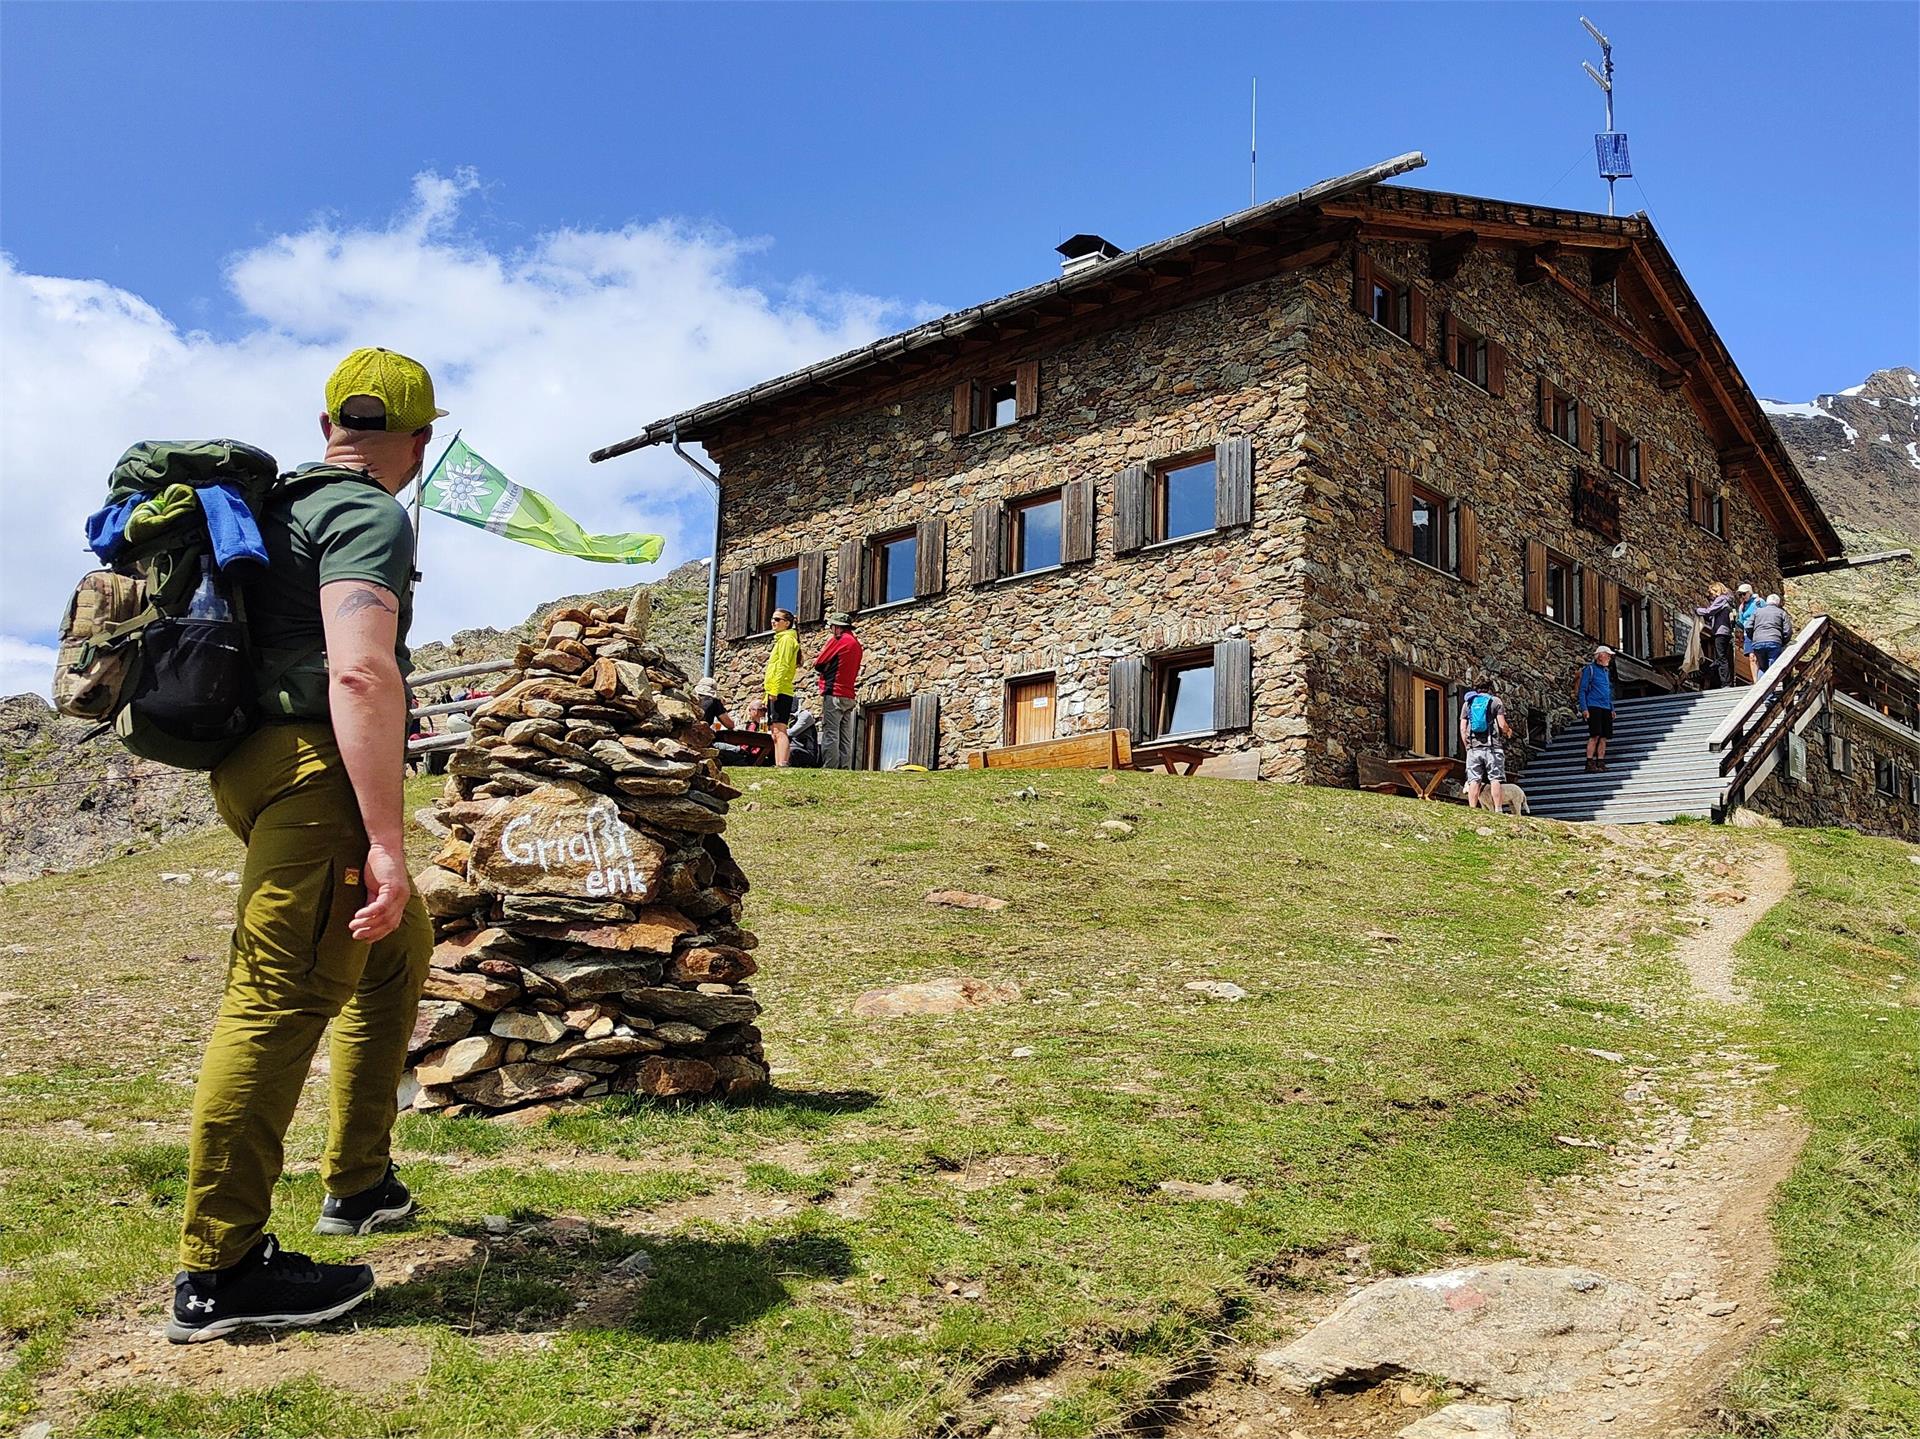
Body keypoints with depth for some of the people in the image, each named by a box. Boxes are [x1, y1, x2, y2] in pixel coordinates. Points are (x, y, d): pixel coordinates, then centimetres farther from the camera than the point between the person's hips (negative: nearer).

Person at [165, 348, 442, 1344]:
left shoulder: (279, 508, 19)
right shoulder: (370, 518, -11)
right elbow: (359, 672, -25)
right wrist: (386, 843, -27)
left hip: (260, 763, 10)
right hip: (316, 770, -10)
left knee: (398, 953, 22)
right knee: (281, 997, -9)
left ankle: (357, 1183, 28)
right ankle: (218, 1272, -4)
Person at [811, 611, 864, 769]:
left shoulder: (839, 640, -7)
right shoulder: (857, 644, 18)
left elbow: (818, 664, -5)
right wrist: (828, 668, 12)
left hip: (834, 694, -8)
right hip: (848, 695, 8)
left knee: (830, 734, -9)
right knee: (845, 737, 6)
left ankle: (829, 768, -14)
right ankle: (845, 768, 3)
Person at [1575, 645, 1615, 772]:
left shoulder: (1606, 671, 21)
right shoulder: (1589, 669, -1)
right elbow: (1582, 690, -6)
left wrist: (1612, 709, 20)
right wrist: (1584, 709, -15)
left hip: (1606, 709, 7)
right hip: (1593, 707, -7)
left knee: (1604, 737, 2)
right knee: (1595, 735, -15)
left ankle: (1601, 763, 5)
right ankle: (1589, 763, -15)